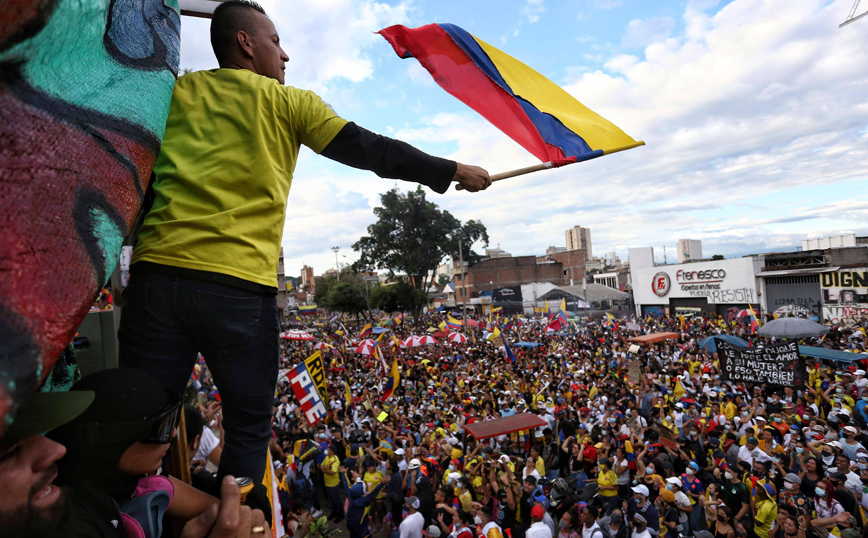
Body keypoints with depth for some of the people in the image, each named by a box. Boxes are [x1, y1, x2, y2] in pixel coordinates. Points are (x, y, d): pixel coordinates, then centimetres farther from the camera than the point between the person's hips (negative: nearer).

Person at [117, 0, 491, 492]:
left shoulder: (176, 91, 19)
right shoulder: (287, 102, 8)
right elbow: (372, 151, 7)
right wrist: (454, 171, 16)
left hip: (159, 271, 4)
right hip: (242, 285, -4)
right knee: (249, 429, 12)